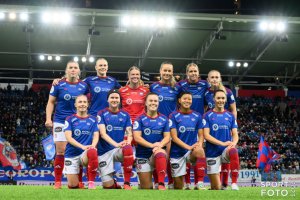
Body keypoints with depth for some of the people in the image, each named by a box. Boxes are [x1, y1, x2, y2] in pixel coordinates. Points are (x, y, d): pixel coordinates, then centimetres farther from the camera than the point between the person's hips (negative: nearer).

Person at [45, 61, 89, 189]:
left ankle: (79, 182, 8)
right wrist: (48, 118, -8)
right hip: (61, 122, -2)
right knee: (61, 152, -4)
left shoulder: (84, 86, 5)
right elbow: (51, 102, 3)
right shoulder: (59, 85, 0)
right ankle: (58, 182, 2)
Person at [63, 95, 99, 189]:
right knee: (73, 186, -6)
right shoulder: (70, 119, 4)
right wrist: (82, 146, -22)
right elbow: (68, 137, -7)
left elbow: (96, 135, 2)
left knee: (92, 152, -39)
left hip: (86, 154, 0)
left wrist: (92, 145, -22)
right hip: (72, 154, 0)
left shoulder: (93, 120, 10)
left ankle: (91, 182, -25)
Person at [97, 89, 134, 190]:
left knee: (128, 149, -36)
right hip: (104, 151, -1)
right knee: (108, 185, -8)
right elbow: (103, 133, -12)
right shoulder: (102, 114, -1)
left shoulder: (125, 115, 7)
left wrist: (128, 142, -25)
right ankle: (115, 186, 32)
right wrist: (116, 144, -29)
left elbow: (130, 133, 0)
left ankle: (127, 184, -26)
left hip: (119, 150, 1)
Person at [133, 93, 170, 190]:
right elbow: (137, 137, -10)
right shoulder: (140, 119, -1)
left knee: (160, 153, -39)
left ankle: (161, 185, -40)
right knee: (146, 187, -1)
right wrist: (151, 145, -24)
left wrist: (160, 145, -21)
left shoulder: (164, 119, 5)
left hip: (158, 154, 0)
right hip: (143, 155, 0)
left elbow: (167, 137, 1)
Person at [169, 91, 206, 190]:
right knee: (178, 186, 0)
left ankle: (199, 184, -35)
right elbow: (174, 137, -8)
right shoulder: (174, 116, -2)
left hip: (192, 152, 1)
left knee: (199, 151, -37)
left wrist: (199, 144, -16)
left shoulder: (197, 116, 6)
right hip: (177, 152, -1)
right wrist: (188, 147, -21)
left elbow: (201, 135, 7)